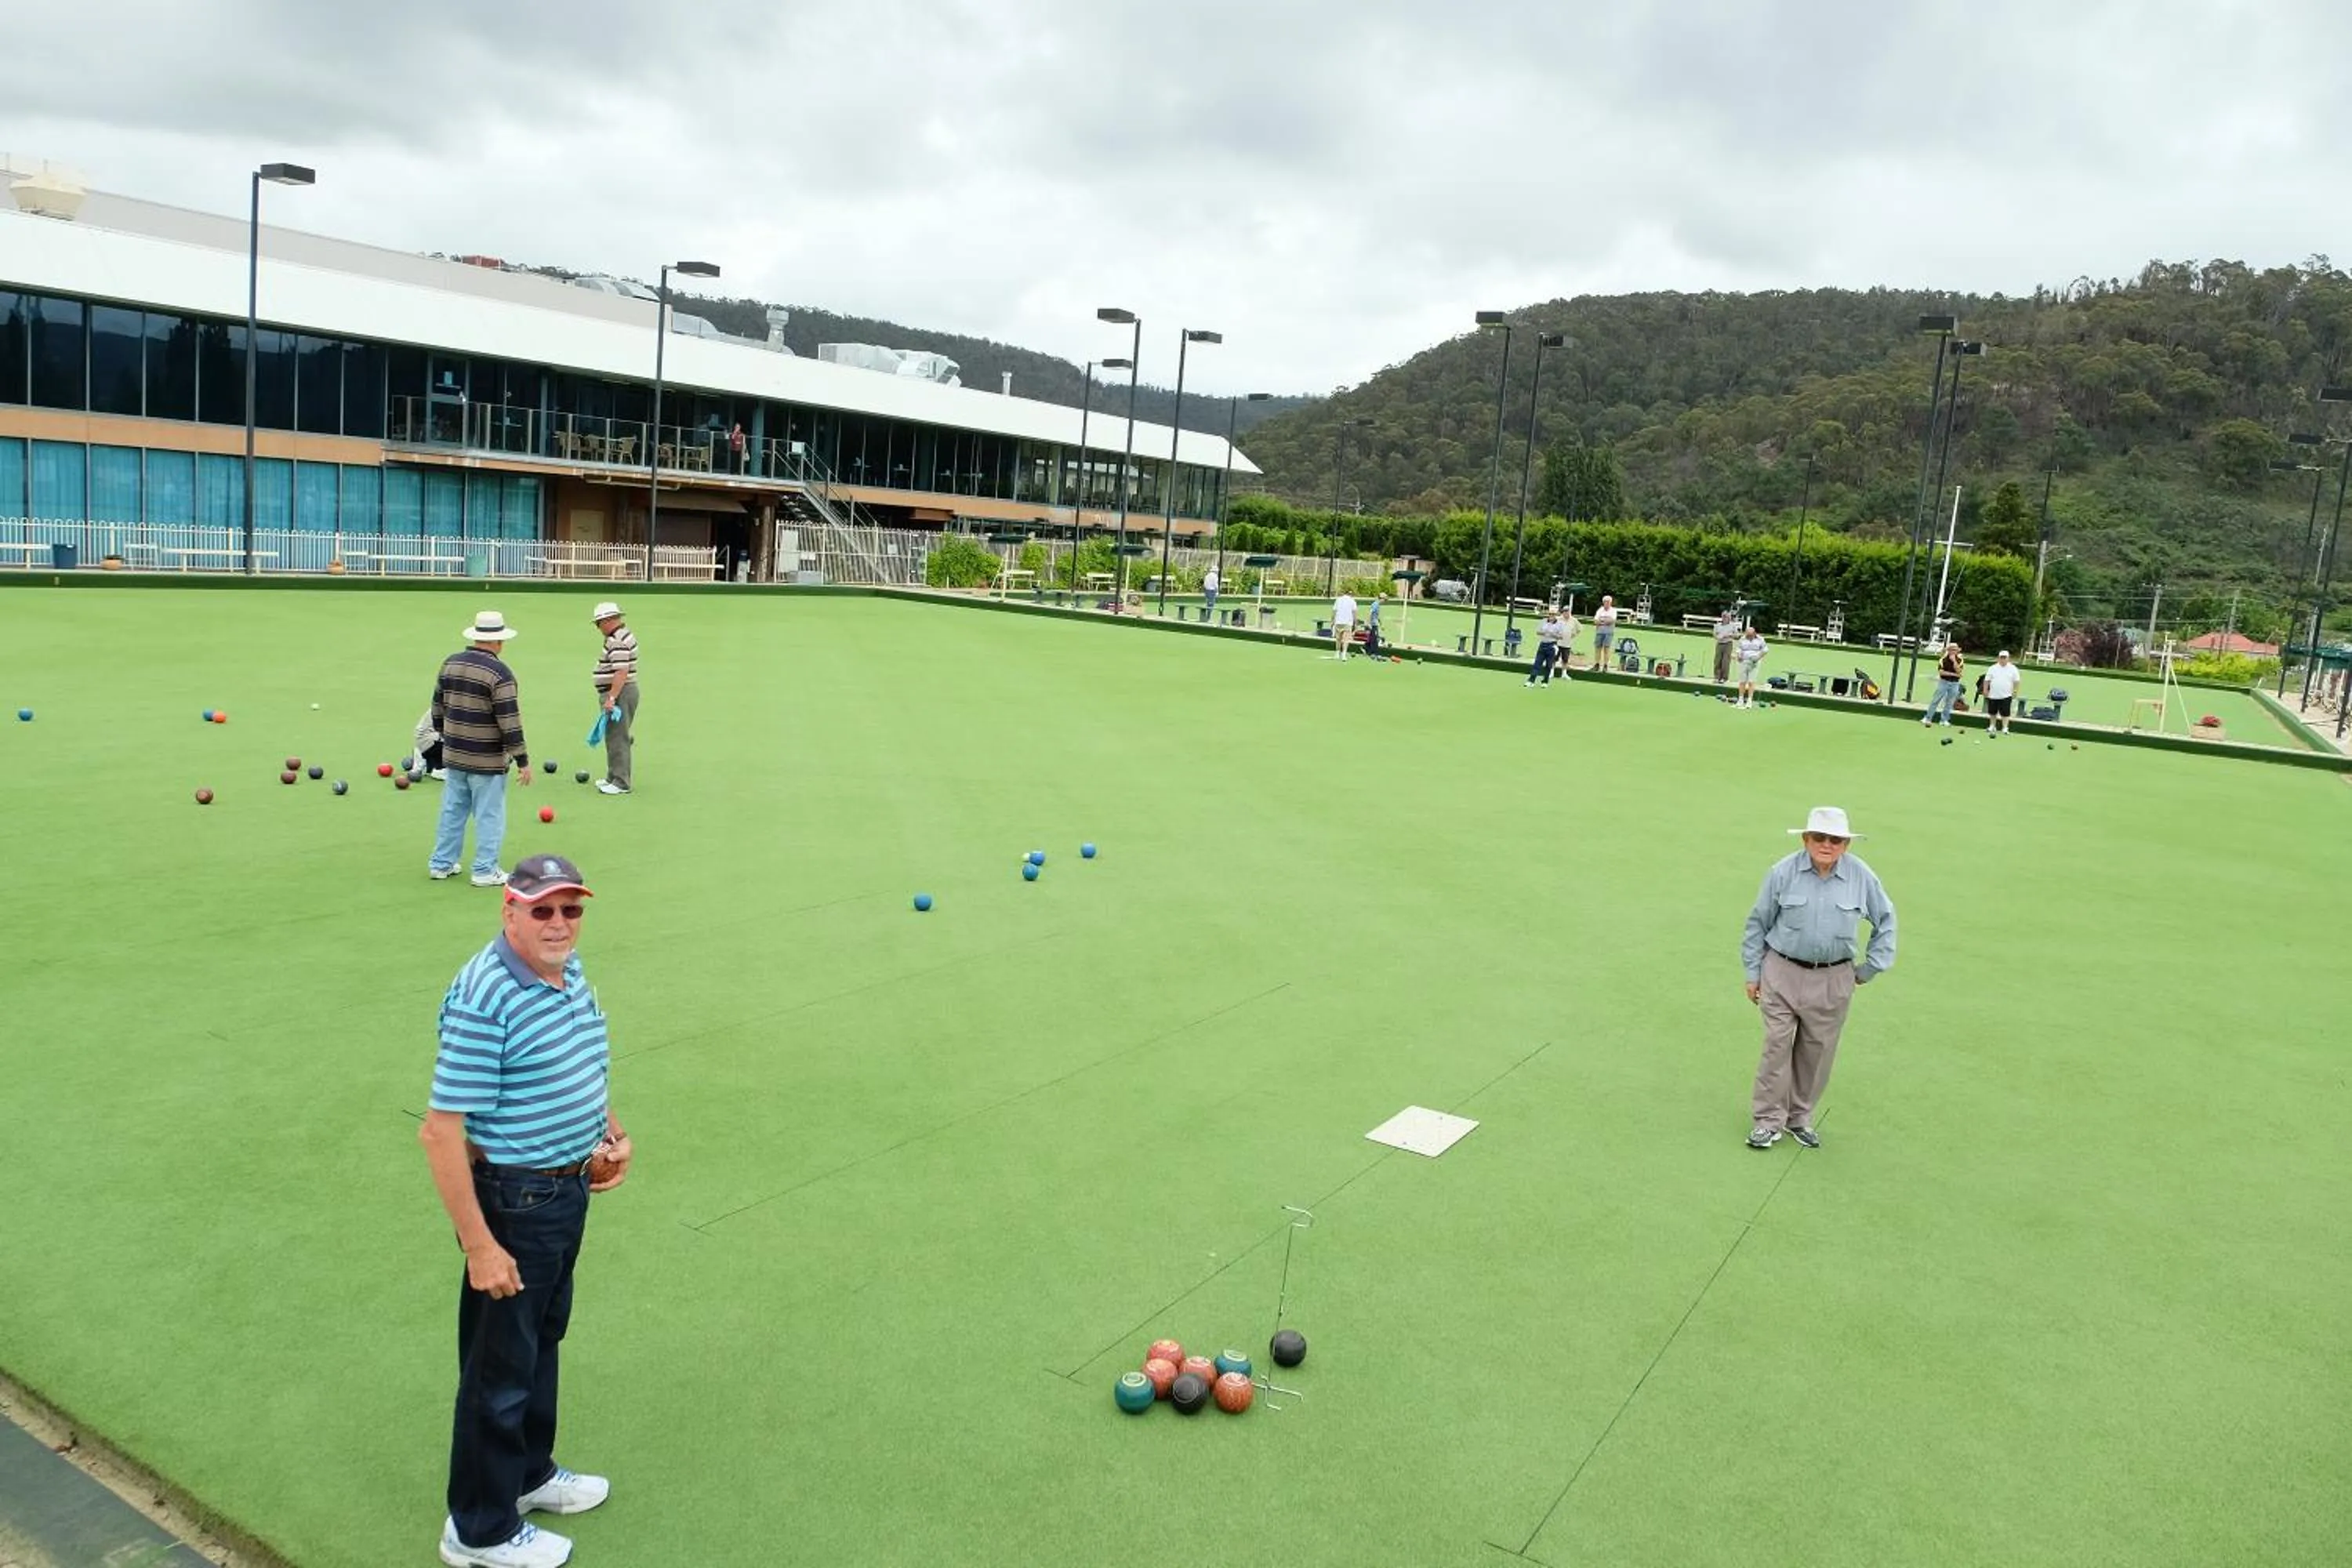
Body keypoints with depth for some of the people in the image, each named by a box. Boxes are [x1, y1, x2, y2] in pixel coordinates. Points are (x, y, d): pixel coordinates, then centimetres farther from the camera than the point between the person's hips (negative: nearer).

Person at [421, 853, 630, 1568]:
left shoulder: (569, 971, 1)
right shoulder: (482, 999, -27)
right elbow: (440, 1132, -27)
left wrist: (610, 1130, 5)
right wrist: (479, 1245, -25)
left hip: (569, 1189, 9)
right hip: (514, 1201, -8)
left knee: (544, 1340, 25)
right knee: (500, 1365, 9)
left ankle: (529, 1473, 46)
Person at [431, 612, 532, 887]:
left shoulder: (450, 663, 4)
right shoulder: (499, 673, -17)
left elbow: (437, 708, 12)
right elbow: (510, 722, -18)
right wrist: (523, 762, -13)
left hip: (454, 755, 7)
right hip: (487, 761, -7)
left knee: (452, 811, 17)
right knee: (489, 816, 4)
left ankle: (442, 864, 26)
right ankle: (485, 872, 9)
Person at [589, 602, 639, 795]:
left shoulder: (618, 641, -19)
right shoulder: (624, 635, 16)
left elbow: (621, 672, -27)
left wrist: (611, 698, -27)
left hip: (619, 694, -11)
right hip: (620, 693, 11)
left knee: (618, 738, -7)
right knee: (615, 737, 17)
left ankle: (620, 783, -5)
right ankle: (614, 777, 25)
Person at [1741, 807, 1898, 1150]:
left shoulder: (1862, 877, -4)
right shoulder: (1783, 873, -8)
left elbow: (1885, 920, 12)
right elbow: (1758, 923, 2)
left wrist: (1871, 968, 9)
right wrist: (1753, 973, 3)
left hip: (1833, 980, 2)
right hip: (1782, 973, -2)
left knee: (1818, 1050, 9)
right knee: (1777, 1045, -3)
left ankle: (1800, 1117, 25)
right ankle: (1769, 1120, 7)